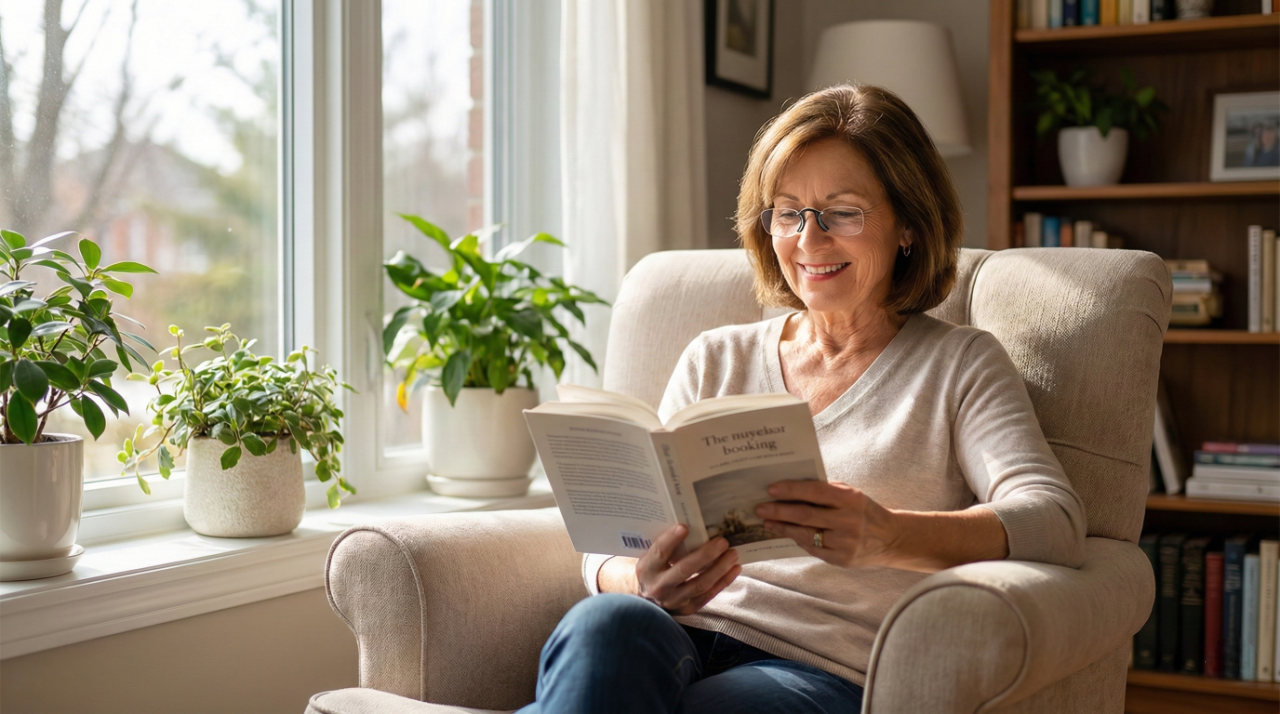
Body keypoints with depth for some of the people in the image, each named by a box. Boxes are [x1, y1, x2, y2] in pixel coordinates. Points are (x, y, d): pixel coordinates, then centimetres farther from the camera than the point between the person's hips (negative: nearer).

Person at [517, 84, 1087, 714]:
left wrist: (887, 536, -28)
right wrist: (642, 584, -15)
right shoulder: (715, 359, 19)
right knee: (607, 623, -35)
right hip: (680, 642, 3)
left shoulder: (960, 365, 10)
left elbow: (1057, 523, -8)